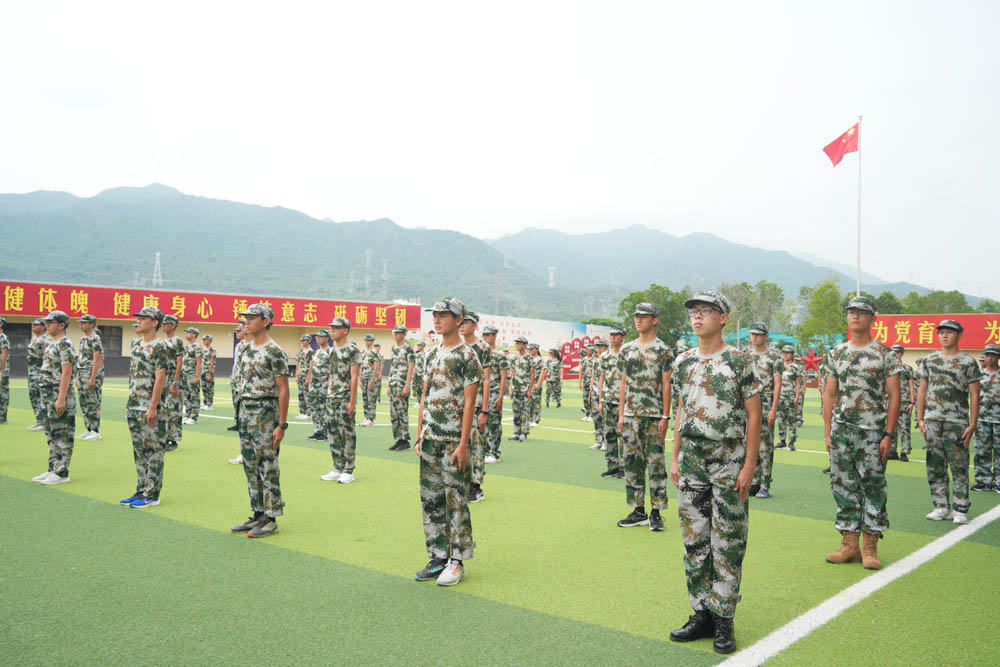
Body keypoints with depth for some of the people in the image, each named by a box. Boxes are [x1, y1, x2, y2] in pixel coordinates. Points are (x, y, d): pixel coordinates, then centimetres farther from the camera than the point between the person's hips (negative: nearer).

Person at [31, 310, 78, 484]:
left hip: (59, 397, -10)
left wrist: (61, 399, -23)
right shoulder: (51, 343, 17)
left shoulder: (64, 344, -13)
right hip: (47, 397, 10)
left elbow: (66, 373, -19)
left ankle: (62, 473, -1)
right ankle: (53, 469, 22)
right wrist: (46, 398, 19)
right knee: (52, 435, 15)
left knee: (62, 436, -4)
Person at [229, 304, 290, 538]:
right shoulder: (245, 349, 12)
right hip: (245, 412, 9)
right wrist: (242, 414, 14)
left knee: (268, 467, -3)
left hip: (265, 413, -9)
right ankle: (258, 514, 22)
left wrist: (282, 424, -17)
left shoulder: (274, 351, -12)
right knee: (250, 467, 13)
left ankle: (271, 519, 4)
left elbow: (283, 390, -14)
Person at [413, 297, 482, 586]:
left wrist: (463, 444, -16)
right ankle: (438, 557, 22)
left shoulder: (466, 355, -7)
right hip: (430, 440, 7)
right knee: (430, 499, 11)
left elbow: (469, 403, -11)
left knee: (456, 500, -1)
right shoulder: (432, 354, 14)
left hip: (453, 441, -7)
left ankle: (457, 562, 9)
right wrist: (419, 436, 11)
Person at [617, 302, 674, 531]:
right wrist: (621, 414, 9)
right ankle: (638, 511, 17)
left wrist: (665, 417, -10)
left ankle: (656, 513, 6)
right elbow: (624, 383, 13)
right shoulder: (627, 349, 12)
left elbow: (666, 386, -5)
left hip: (653, 416, -5)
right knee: (632, 463, 8)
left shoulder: (663, 350, -3)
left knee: (656, 463, -2)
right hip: (630, 416, 5)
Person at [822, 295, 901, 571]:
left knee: (873, 487, 0)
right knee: (844, 487, 6)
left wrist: (889, 435, -9)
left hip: (873, 432, -4)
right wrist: (828, 432, 6)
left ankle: (870, 547, 10)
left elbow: (894, 397, -3)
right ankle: (850, 545, 16)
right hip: (841, 431, 4)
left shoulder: (886, 355, 0)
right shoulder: (837, 354, 11)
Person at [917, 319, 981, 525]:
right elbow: (922, 391, 14)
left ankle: (961, 510, 5)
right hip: (932, 421, 4)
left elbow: (974, 396, -1)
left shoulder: (968, 362, 1)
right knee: (935, 467, 6)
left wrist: (973, 424, -7)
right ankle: (941, 507, 15)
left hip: (957, 423, -4)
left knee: (959, 467, -2)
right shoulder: (929, 360, 11)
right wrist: (920, 419, 8)